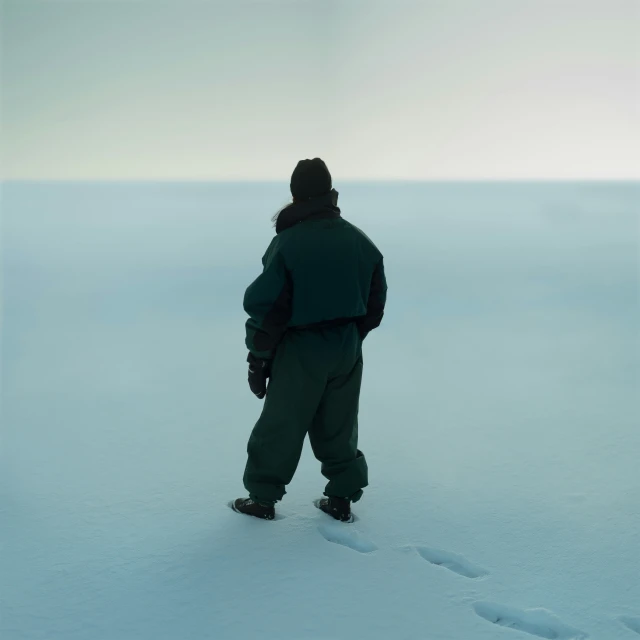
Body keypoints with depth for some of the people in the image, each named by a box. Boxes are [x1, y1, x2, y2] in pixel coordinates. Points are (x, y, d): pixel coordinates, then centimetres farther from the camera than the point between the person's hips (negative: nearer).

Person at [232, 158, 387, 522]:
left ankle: (263, 498, 16)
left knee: (280, 426, 7)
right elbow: (375, 304, 9)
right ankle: (341, 498, 20)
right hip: (347, 351, 5)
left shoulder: (288, 243, -15)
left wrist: (259, 356, -6)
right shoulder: (360, 241, 2)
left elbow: (267, 304, -15)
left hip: (300, 351, -5)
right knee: (338, 427, 16)